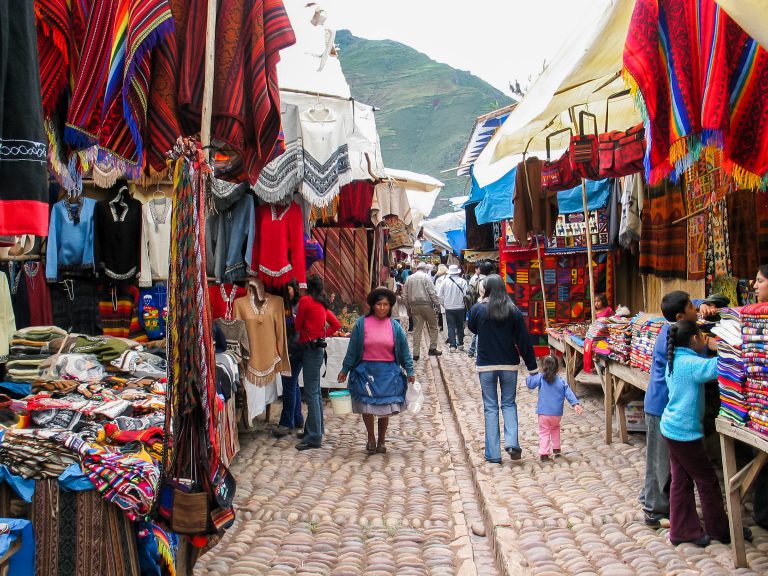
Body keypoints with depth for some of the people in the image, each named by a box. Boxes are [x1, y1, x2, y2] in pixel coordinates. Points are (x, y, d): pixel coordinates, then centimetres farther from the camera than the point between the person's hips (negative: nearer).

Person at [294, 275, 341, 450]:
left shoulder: (305, 300, -10)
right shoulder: (322, 304, 12)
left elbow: (298, 325, -2)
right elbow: (336, 324, 18)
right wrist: (322, 335, 12)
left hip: (311, 348, -9)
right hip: (318, 348, 9)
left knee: (311, 393, -9)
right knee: (315, 392, 16)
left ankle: (313, 437, -10)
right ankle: (316, 429, 25)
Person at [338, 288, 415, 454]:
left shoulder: (395, 326, 1)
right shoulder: (362, 323, -3)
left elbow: (404, 350, 6)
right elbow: (352, 349, 1)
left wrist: (410, 371, 4)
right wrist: (345, 370, 3)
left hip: (388, 372, 1)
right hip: (366, 370, -1)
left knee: (385, 409, 5)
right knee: (367, 407, 4)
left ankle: (381, 440, 24)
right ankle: (371, 438, 26)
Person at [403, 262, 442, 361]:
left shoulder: (409, 278, 11)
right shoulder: (425, 277, -3)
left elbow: (405, 295, 12)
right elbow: (432, 292, -10)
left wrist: (408, 308, 17)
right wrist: (437, 303, -5)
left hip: (414, 306, 4)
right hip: (426, 305, -4)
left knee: (417, 329, 6)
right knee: (433, 326, 11)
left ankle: (415, 353, 3)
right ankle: (432, 348, 7)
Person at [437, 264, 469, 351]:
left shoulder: (445, 281, -6)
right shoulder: (462, 281, -10)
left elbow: (439, 295, -5)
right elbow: (465, 294, -14)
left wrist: (444, 303, 8)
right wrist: (463, 302, 3)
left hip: (449, 307, 0)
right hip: (460, 307, 0)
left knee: (451, 327, 5)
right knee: (460, 326, 16)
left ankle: (452, 346, 0)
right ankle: (460, 344, 22)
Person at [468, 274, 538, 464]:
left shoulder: (478, 309, -8)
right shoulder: (514, 311, -5)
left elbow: (472, 329, 13)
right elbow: (524, 340, -3)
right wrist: (532, 367, 3)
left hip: (486, 365, -1)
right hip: (509, 364, 1)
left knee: (490, 408, 7)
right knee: (509, 404, 16)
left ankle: (493, 454, 7)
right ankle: (512, 443, -3)